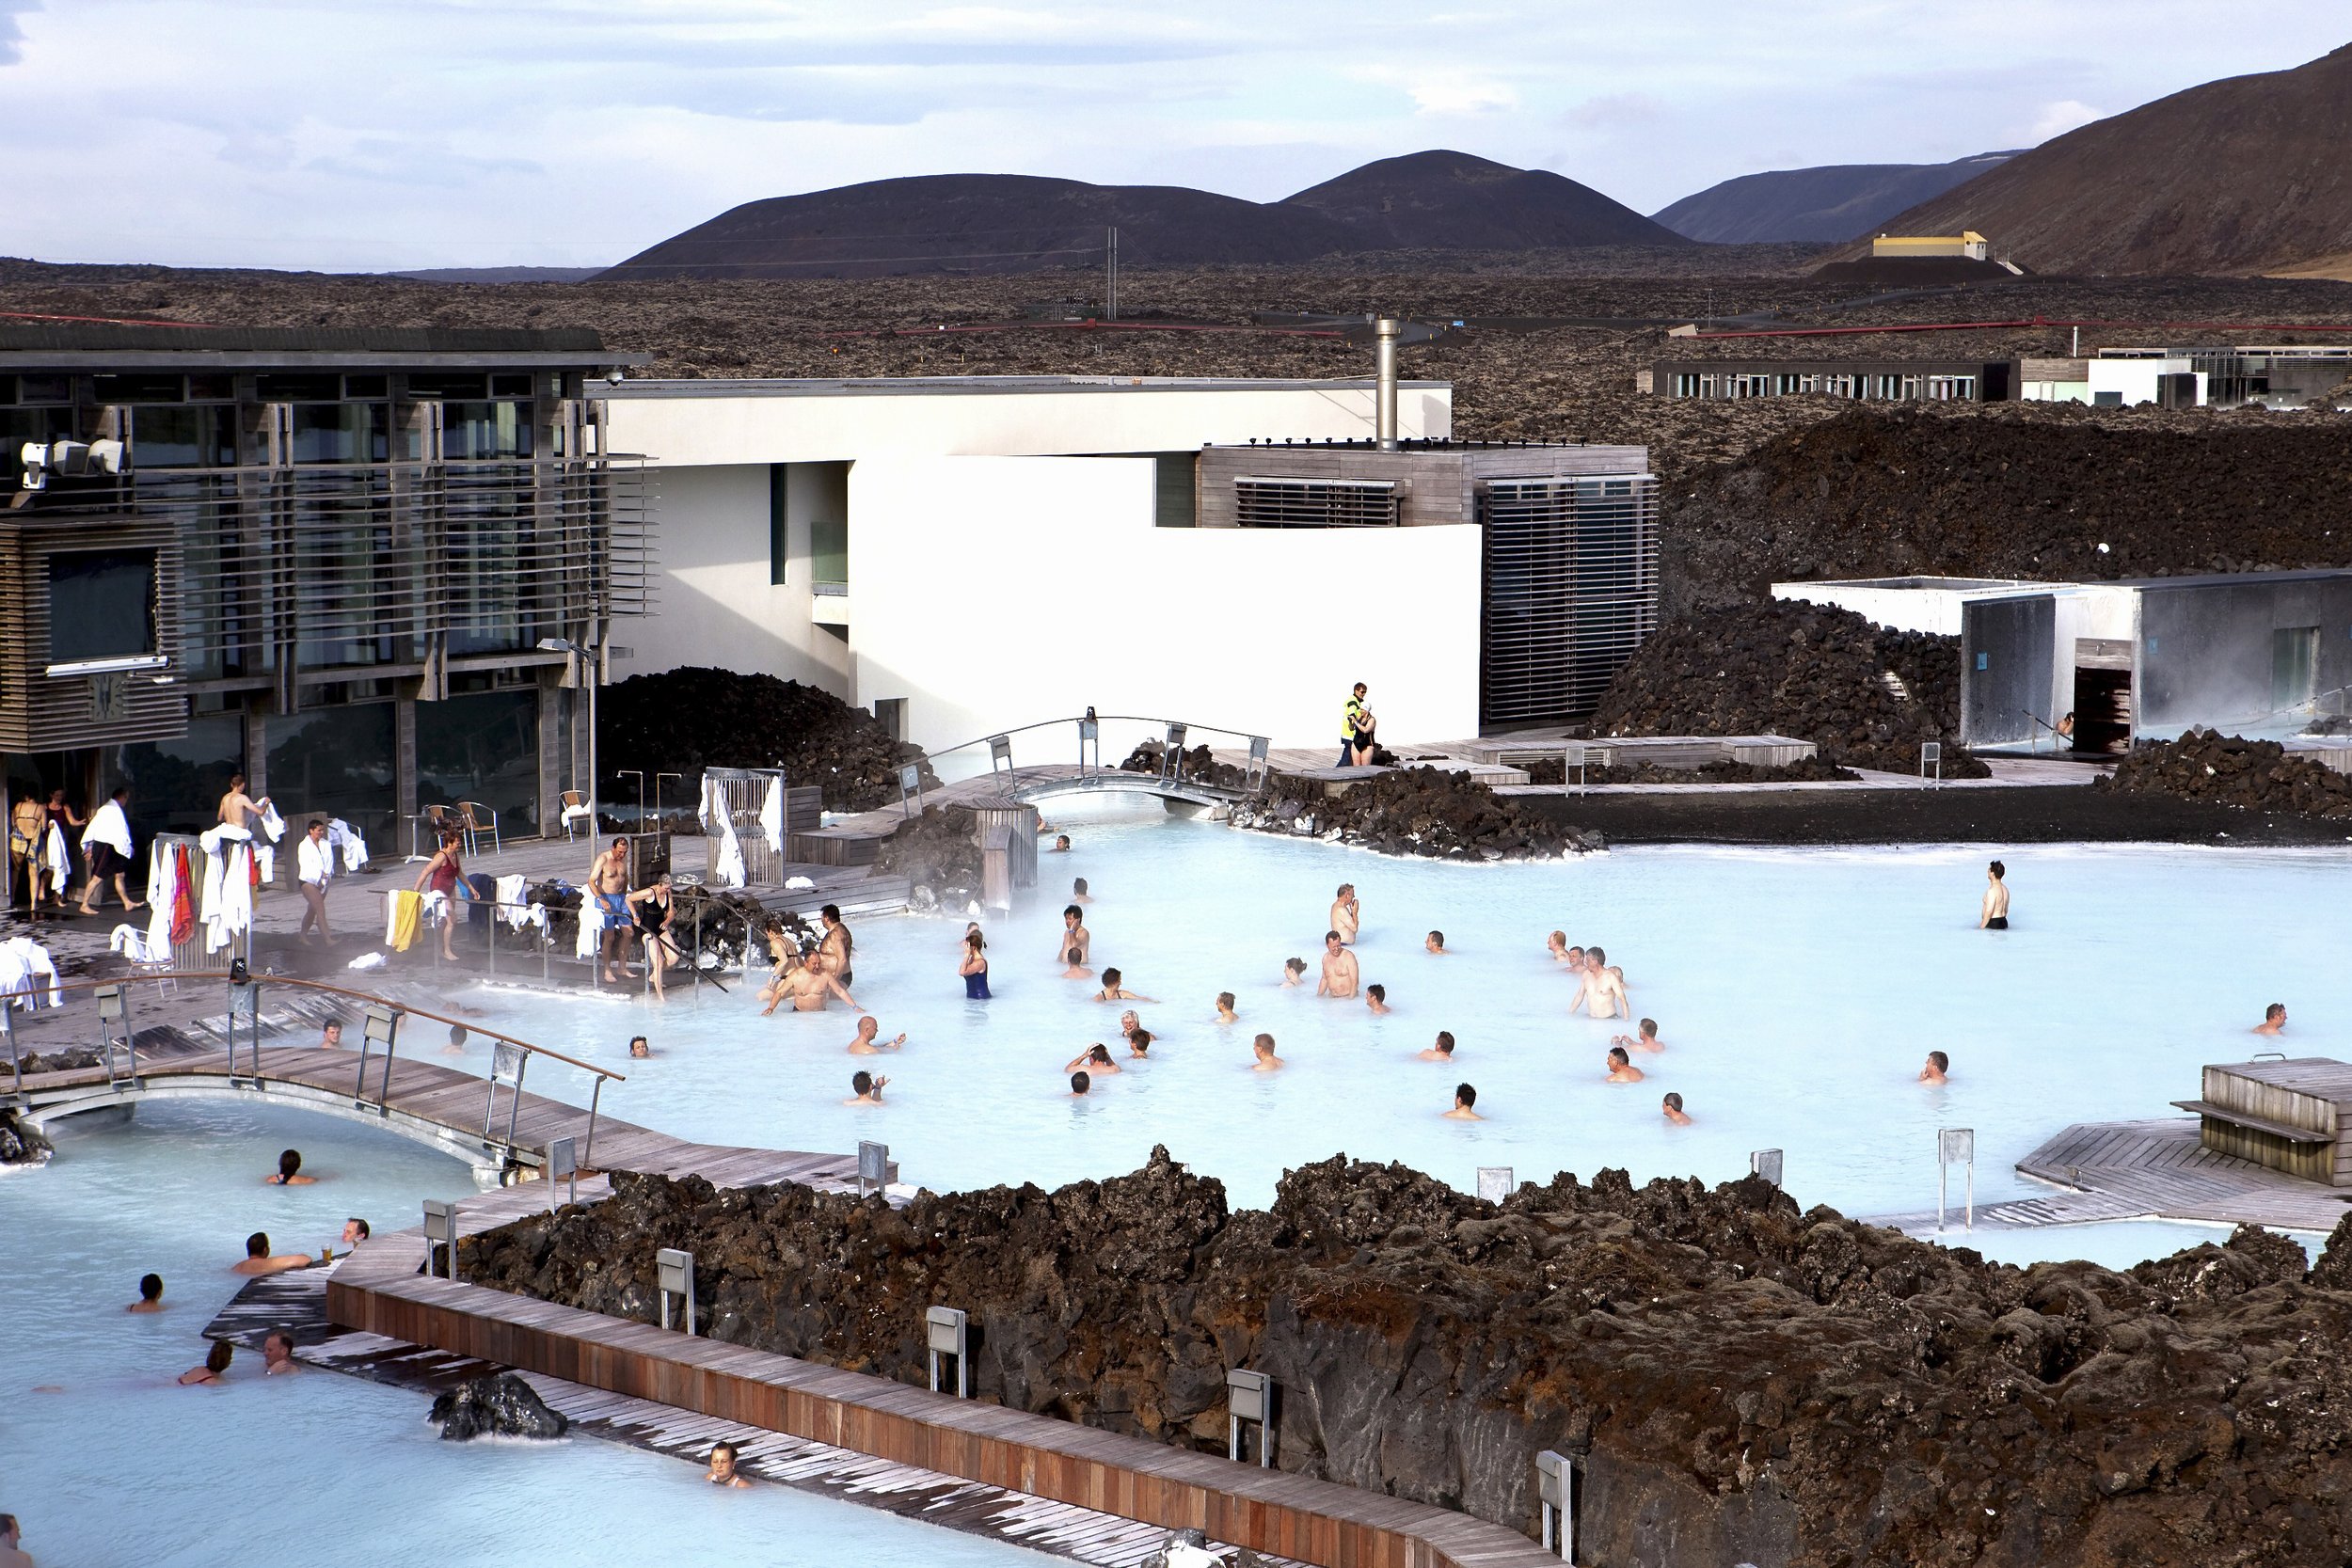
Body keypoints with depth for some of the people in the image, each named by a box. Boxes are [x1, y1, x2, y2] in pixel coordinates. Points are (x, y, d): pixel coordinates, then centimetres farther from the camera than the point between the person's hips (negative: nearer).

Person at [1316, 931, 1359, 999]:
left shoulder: (1348, 956, -8)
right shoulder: (1326, 958, 10)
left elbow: (1354, 981, -11)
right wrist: (1318, 997, 16)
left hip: (1347, 998, -5)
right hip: (1332, 998, 5)